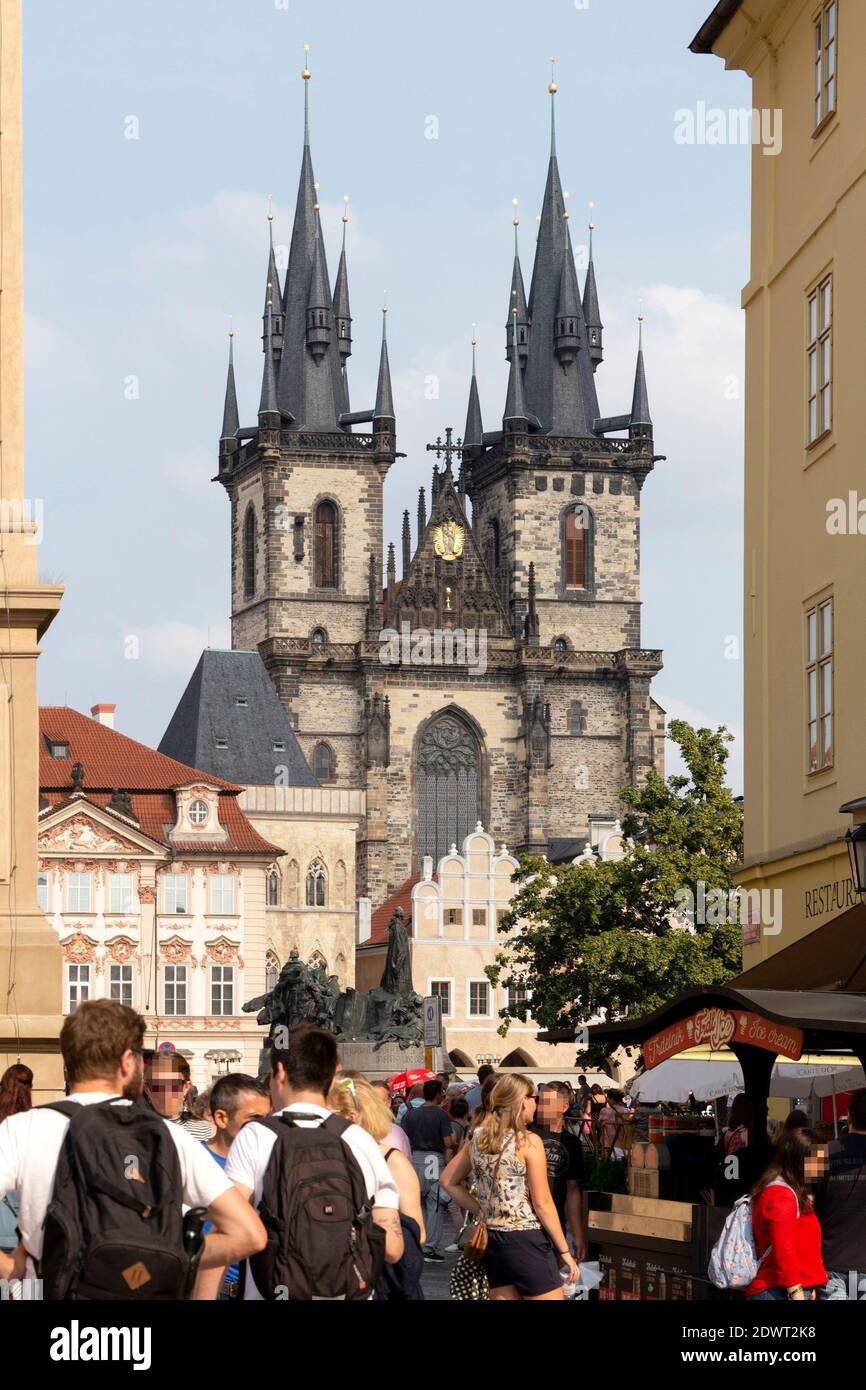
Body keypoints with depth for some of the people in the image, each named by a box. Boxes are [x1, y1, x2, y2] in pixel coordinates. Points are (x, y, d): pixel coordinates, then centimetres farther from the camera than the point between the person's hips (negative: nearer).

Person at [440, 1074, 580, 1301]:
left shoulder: (478, 1140, 7)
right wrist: (565, 1251, -6)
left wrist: (482, 1210, 14)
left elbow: (448, 1181, 17)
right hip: (526, 1238, -7)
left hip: (492, 1238, 7)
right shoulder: (528, 1142, -11)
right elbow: (542, 1203, -12)